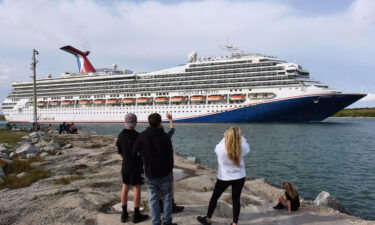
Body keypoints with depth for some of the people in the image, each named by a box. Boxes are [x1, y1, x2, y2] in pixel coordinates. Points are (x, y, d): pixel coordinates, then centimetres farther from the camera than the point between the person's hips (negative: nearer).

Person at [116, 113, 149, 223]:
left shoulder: (121, 135, 1)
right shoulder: (137, 136, -18)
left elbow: (120, 152, 11)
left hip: (125, 166, 6)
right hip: (136, 166, -6)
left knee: (125, 188, 13)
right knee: (137, 188, 3)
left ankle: (124, 214, 19)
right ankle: (136, 215, 9)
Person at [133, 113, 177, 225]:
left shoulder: (141, 137, -5)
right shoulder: (165, 137, -8)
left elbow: (134, 153, 0)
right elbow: (170, 156, -5)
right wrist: (170, 171, 7)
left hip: (150, 175, 1)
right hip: (164, 174, -1)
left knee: (153, 199, 9)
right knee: (167, 197, 13)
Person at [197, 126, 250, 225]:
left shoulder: (221, 148, -21)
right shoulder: (242, 148, -17)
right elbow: (247, 147, 8)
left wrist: (225, 137, 7)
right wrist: (241, 137, 10)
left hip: (224, 178, -1)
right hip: (239, 177, 1)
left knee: (214, 197, 17)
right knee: (236, 200, 12)